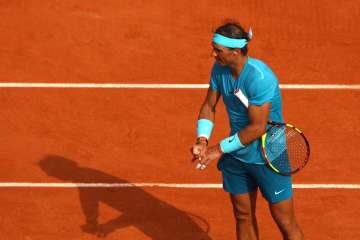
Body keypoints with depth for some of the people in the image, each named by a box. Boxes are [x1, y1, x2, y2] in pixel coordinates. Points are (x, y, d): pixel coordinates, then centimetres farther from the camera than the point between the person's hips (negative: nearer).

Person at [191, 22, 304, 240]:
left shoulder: (260, 77, -30)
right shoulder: (220, 69, -6)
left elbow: (257, 128, -27)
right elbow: (209, 107, 5)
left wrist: (220, 149, -22)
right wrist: (202, 140, -13)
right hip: (236, 155, 7)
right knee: (243, 216, 17)